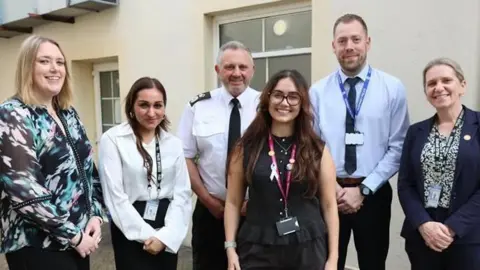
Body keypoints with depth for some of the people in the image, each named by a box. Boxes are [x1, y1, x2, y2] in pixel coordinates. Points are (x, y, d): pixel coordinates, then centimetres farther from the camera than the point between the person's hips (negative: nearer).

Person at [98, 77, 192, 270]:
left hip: (167, 235, 4)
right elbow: (115, 196, -11)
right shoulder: (112, 140, -7)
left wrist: (166, 234, -12)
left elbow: (182, 193, -1)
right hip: (131, 233, -3)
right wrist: (147, 234, -12)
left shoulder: (174, 143, 4)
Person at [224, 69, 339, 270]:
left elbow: (329, 205, 1)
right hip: (258, 249, 0)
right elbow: (233, 202, 2)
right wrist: (230, 248, -3)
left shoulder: (317, 150, 1)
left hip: (308, 249, 1)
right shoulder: (247, 147, 0)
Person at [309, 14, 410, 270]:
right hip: (327, 193, 1)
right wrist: (331, 186, -10)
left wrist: (364, 189, -12)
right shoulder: (318, 91, 0)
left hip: (374, 194, 0)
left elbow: (398, 148, -6)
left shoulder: (393, 88, -2)